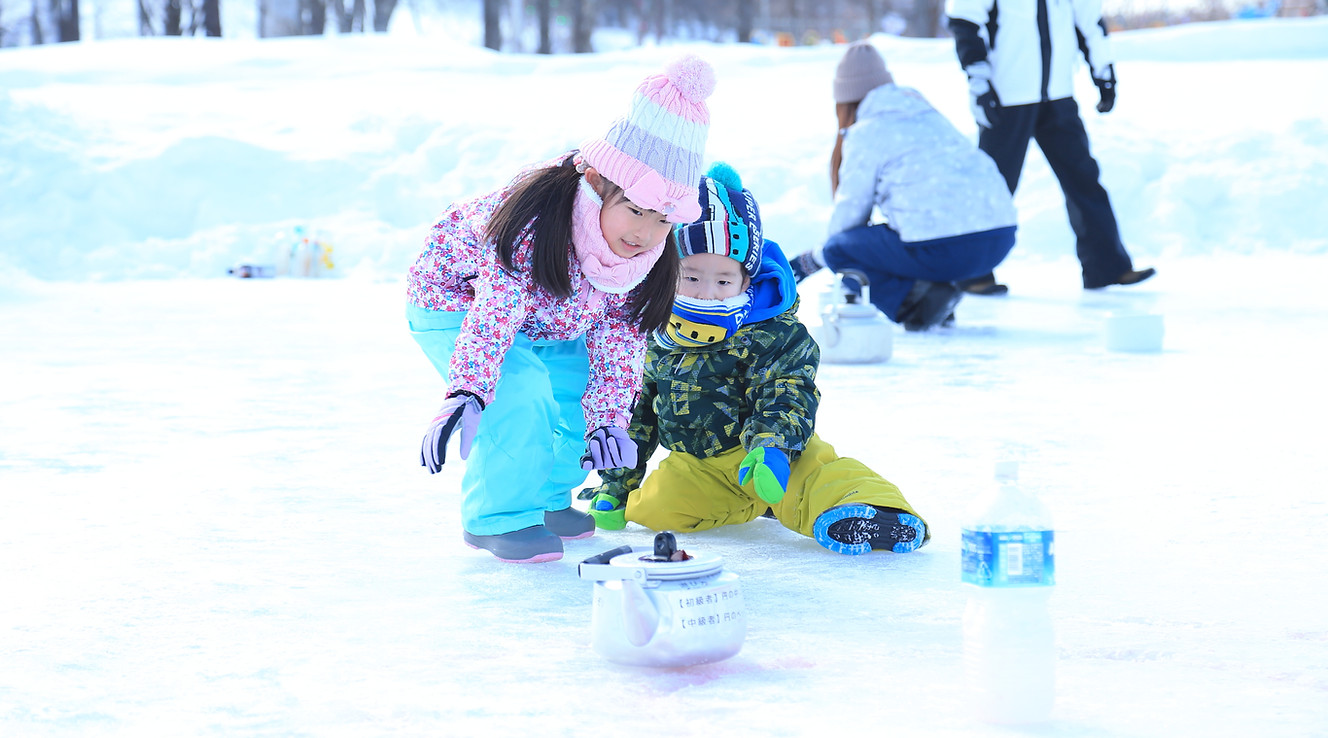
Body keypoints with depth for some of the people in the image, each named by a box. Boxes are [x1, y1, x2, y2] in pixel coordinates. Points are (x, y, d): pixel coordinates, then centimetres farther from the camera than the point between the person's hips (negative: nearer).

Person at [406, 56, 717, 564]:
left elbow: (620, 337, -13)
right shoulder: (537, 225, -41)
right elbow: (493, 315, -45)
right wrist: (465, 398, -56)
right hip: (452, 302, -7)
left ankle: (547, 496, 19)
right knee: (521, 389, -29)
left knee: (590, 385, -3)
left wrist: (608, 420, -24)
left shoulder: (648, 254, -19)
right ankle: (497, 517, -12)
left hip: (548, 324, 7)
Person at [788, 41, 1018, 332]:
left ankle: (913, 298, -10)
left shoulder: (865, 133, 3)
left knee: (837, 248, 8)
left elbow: (851, 210, 6)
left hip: (946, 251, -8)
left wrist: (816, 258, 26)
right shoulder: (928, 114, 26)